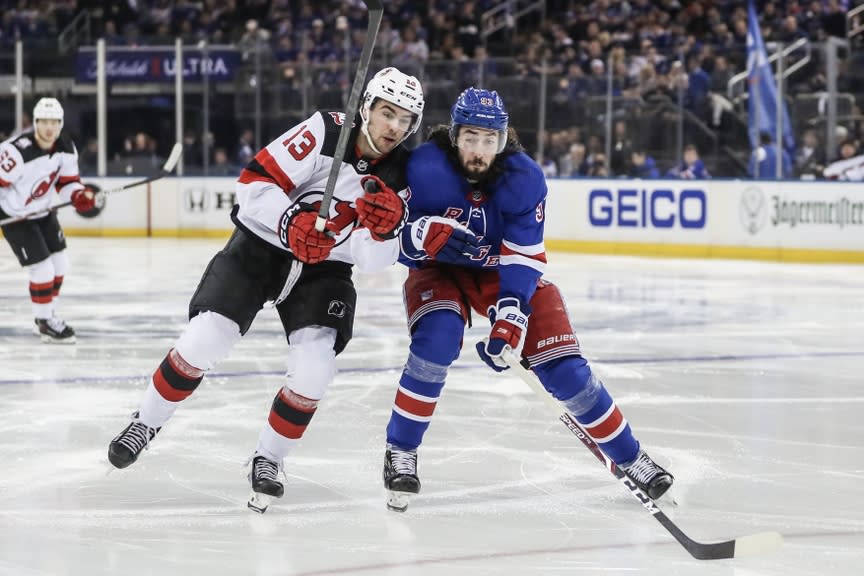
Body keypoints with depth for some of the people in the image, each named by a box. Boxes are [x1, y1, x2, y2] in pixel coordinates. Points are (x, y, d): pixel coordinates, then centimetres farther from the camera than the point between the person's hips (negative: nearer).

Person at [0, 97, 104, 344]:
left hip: (42, 211, 8)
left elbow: (67, 181, 1)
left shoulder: (65, 147, -9)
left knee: (60, 265, 12)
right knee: (42, 269, -10)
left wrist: (82, 197, -18)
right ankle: (45, 323, 8)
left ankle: (48, 315, 31)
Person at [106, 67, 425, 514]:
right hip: (261, 246, -3)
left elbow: (374, 260, -11)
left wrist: (383, 227, -32)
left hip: (325, 268, 3)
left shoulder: (401, 175, -7)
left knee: (314, 371, -15)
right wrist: (292, 222, -33)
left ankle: (268, 460, 8)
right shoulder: (324, 132, -18)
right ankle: (146, 423, 11)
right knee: (203, 342, -14)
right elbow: (255, 183, -19)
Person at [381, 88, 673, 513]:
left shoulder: (524, 178, -22)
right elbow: (400, 246, -21)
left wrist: (511, 313, -37)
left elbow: (524, 258, -23)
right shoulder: (425, 168, -25)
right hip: (439, 270, -1)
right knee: (437, 337, -32)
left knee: (564, 367, -8)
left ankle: (629, 457, 10)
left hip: (503, 271, 1)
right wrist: (423, 236, -44)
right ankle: (400, 452, -15)